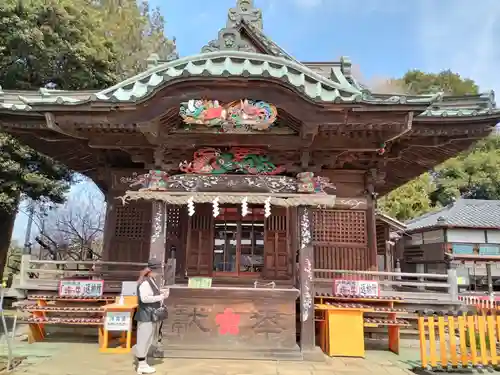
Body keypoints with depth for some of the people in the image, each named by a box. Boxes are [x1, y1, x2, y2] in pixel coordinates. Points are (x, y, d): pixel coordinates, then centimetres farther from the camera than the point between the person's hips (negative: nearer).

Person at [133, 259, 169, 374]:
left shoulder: (151, 280, 9)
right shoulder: (144, 282, -21)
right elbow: (144, 298, -29)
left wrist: (161, 291, 3)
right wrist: (161, 297, -23)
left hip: (152, 315, 10)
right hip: (146, 316, -10)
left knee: (148, 340, 19)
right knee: (144, 339, 2)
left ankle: (142, 363, 35)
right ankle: (142, 365, 14)